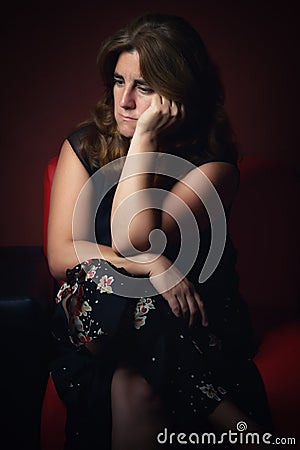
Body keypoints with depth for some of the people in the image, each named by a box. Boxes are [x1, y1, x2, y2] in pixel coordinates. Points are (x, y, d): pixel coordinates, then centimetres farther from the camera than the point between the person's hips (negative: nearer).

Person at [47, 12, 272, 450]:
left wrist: (144, 139, -18)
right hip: (97, 322, 3)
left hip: (190, 323, -3)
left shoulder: (212, 163, -6)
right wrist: (154, 266, -20)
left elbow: (131, 242, -21)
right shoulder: (84, 145, 4)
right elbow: (61, 256, -6)